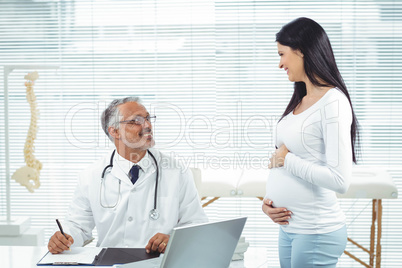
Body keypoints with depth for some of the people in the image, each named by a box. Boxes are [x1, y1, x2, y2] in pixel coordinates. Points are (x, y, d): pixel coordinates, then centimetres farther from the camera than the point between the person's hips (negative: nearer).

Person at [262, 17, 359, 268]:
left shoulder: (333, 102, -15)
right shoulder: (300, 101, 10)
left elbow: (340, 180, -22)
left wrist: (286, 159, -14)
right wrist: (268, 199, 3)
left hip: (316, 232, -8)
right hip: (288, 226, 8)